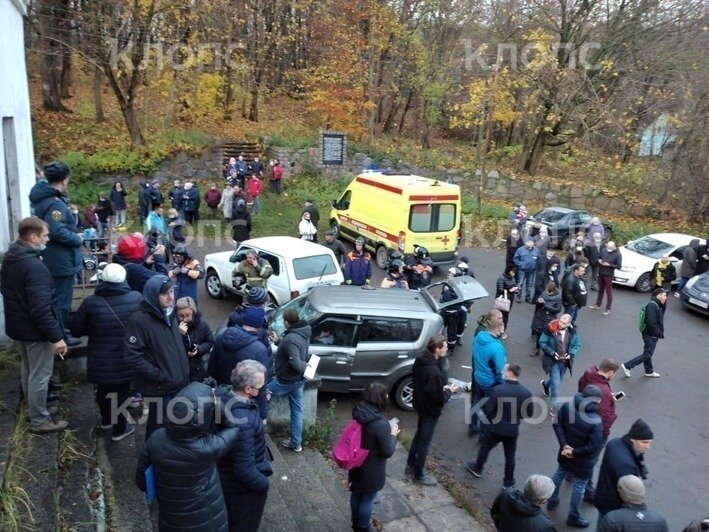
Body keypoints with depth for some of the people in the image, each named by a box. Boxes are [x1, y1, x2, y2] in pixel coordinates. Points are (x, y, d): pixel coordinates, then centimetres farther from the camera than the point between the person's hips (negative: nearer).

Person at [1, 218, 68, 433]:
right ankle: (39, 421, 18)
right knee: (40, 375, 5)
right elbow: (41, 308, -31)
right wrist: (56, 337, -26)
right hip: (35, 330, -10)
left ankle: (33, 409, 41)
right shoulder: (35, 266, -29)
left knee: (27, 369, 24)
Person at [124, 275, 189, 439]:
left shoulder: (169, 314, 6)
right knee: (159, 427, 9)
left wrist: (184, 372, 12)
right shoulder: (140, 319, -19)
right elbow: (132, 356, -22)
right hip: (158, 388, -7)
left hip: (179, 383, 7)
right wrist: (159, 376, -20)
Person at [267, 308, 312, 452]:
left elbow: (296, 365, -34)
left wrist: (305, 365, -13)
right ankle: (296, 443, 29)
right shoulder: (303, 332, -2)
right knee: (297, 411, 17)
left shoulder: (290, 339, -31)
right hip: (299, 380, 9)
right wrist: (278, 341, 7)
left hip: (286, 381, -9)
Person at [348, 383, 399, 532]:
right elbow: (388, 452, -22)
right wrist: (393, 434, -8)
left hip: (357, 464, 7)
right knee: (368, 499, 18)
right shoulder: (381, 424, -33)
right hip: (372, 470, -7)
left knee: (356, 494, 27)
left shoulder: (359, 413, -11)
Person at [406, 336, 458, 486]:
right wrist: (449, 391, -9)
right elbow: (439, 399, -27)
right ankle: (418, 475, 28)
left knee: (419, 435, 26)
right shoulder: (434, 371, -35)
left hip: (420, 404, 8)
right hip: (430, 410, -8)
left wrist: (442, 387, 4)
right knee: (425, 442, 10)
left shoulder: (420, 360, -7)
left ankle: (410, 466, 42)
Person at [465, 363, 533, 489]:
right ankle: (508, 482, 33)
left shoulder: (498, 389, -26)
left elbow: (487, 409, -21)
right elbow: (530, 413, -2)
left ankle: (478, 469, 43)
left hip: (495, 428, -2)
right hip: (513, 430, 3)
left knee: (485, 447, 23)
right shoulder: (526, 392, -13)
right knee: (510, 455, 20)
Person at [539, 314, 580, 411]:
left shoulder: (572, 332, -9)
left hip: (565, 361, 4)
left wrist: (571, 354, -14)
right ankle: (555, 405, 12)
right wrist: (552, 353, -21)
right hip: (553, 361, -4)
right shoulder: (550, 330, -19)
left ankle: (545, 383, 57)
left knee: (557, 380, 23)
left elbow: (577, 345, 4)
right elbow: (542, 342, -11)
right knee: (556, 384, -6)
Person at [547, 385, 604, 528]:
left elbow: (557, 424, -8)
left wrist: (564, 445, -10)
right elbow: (594, 447, -27)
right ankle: (574, 517, 31)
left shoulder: (567, 406, -17)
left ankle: (552, 501, 47)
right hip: (582, 461, -5)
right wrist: (575, 452, -15)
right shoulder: (596, 422, -31)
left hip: (565, 453, 5)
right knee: (579, 486, 14)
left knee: (559, 474, 28)